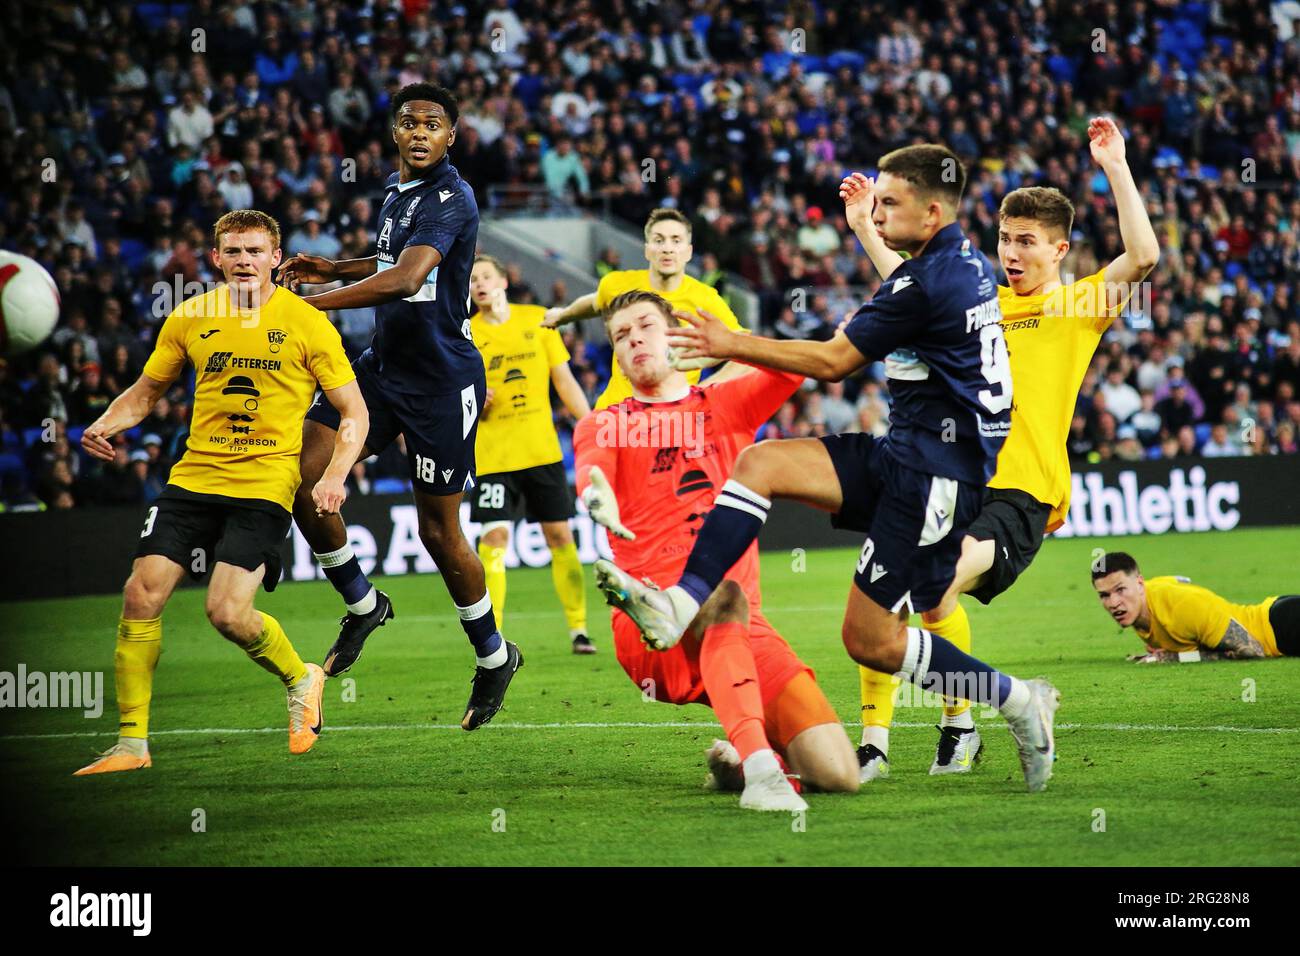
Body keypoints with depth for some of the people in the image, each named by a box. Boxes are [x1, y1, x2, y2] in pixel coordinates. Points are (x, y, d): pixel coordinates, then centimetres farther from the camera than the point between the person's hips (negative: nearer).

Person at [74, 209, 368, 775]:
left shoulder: (306, 323, -2)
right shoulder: (189, 319, 7)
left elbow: (354, 414, 1)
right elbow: (146, 391, 20)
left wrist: (335, 475, -15)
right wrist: (105, 425, 0)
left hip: (265, 486, -4)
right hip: (193, 476, 4)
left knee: (228, 613, -17)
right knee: (141, 596, -8)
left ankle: (300, 679, 15)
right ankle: (132, 743, 3)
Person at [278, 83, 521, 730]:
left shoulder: (450, 199, -18)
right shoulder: (397, 190, 11)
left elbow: (406, 278, -33)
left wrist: (308, 304, -34)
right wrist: (331, 269, 14)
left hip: (442, 381, -8)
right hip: (384, 366, 8)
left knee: (439, 531, 0)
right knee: (301, 475, -6)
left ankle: (494, 656, 23)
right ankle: (362, 605, 14)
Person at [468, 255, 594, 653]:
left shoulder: (537, 319, 5)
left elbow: (564, 380, 8)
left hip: (542, 449, 2)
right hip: (492, 453, -1)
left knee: (560, 535, 4)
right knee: (494, 538, -10)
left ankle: (578, 628, 13)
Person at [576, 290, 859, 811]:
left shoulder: (727, 405, 20)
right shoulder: (604, 425, 14)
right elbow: (590, 470, -12)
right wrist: (597, 495, -33)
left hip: (742, 631, 3)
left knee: (836, 772, -15)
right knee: (727, 594, -39)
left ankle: (735, 758, 15)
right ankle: (758, 767, -47)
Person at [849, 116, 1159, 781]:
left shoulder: (1077, 306, 8)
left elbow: (1142, 256, -9)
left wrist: (1115, 168, -9)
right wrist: (866, 229, 33)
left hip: (1021, 491, -6)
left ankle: (959, 726, -11)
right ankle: (873, 744, -10)